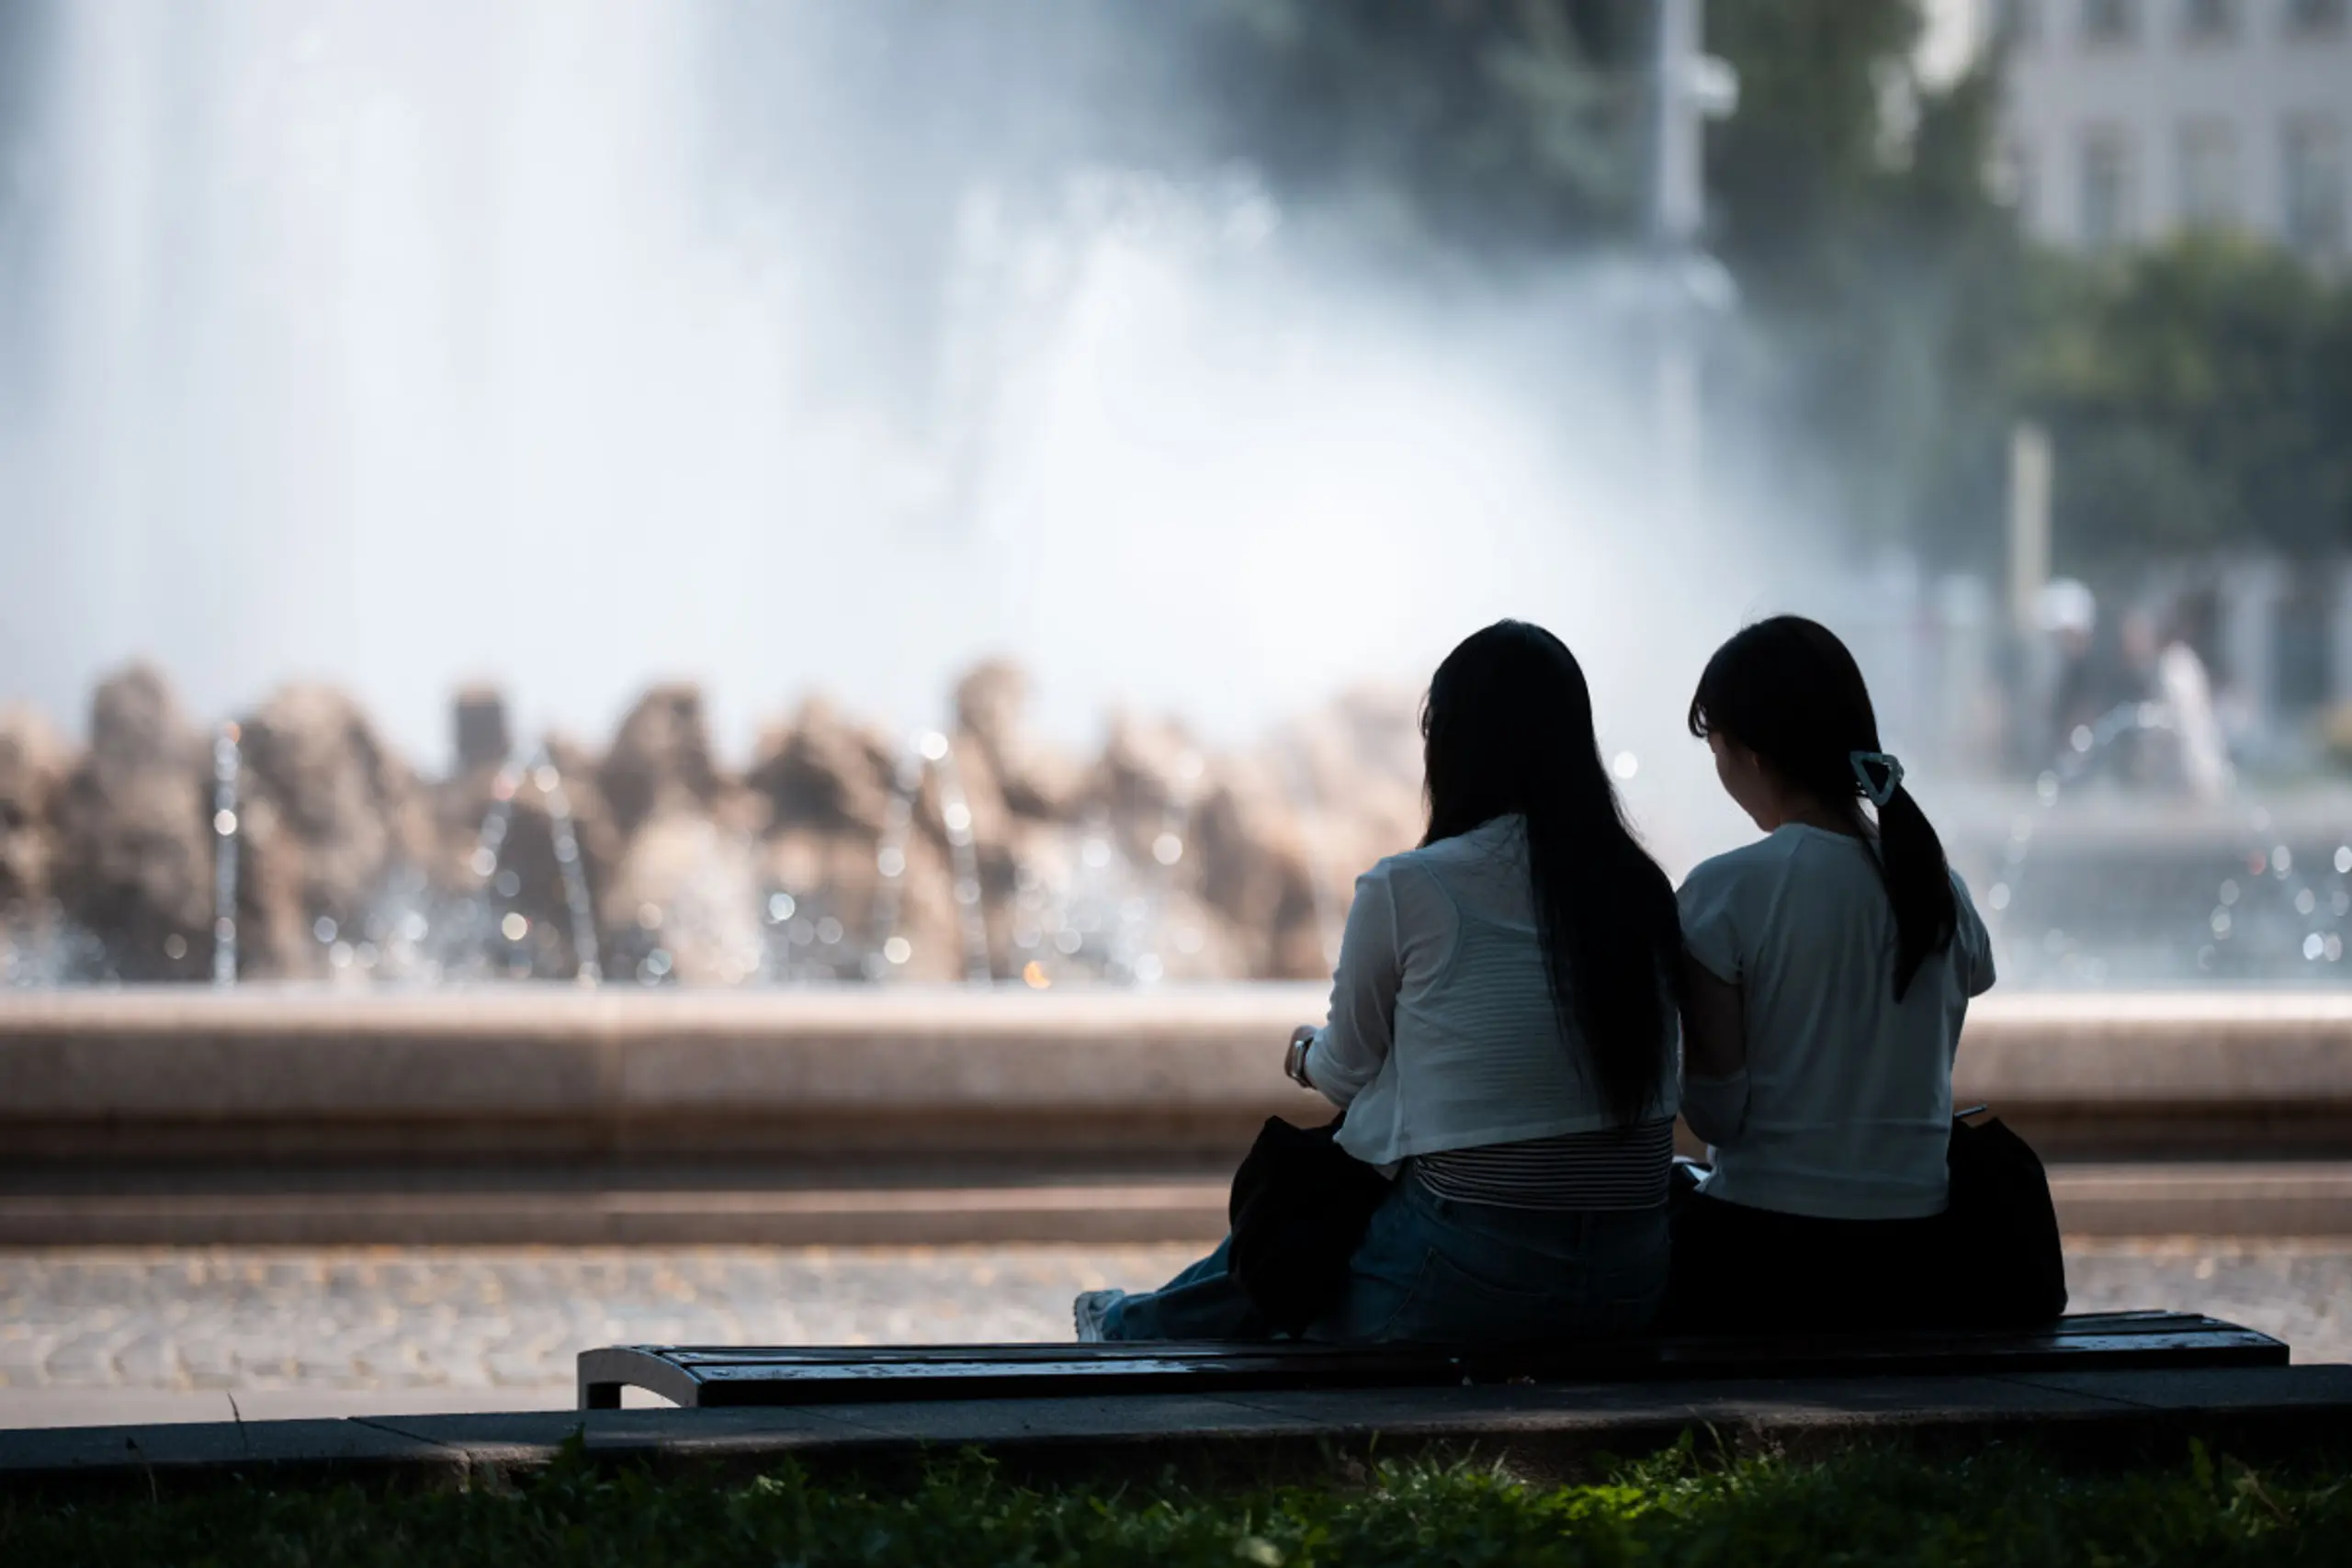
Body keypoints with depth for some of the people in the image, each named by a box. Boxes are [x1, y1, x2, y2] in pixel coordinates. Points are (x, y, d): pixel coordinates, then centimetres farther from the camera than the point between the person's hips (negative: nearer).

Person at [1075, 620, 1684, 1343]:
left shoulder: (1405, 890, -9)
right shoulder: (1641, 892, 5)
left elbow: (1347, 1073, 6)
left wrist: (1306, 1052, 31)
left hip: (1465, 1279, -4)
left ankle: (1135, 1327, 52)